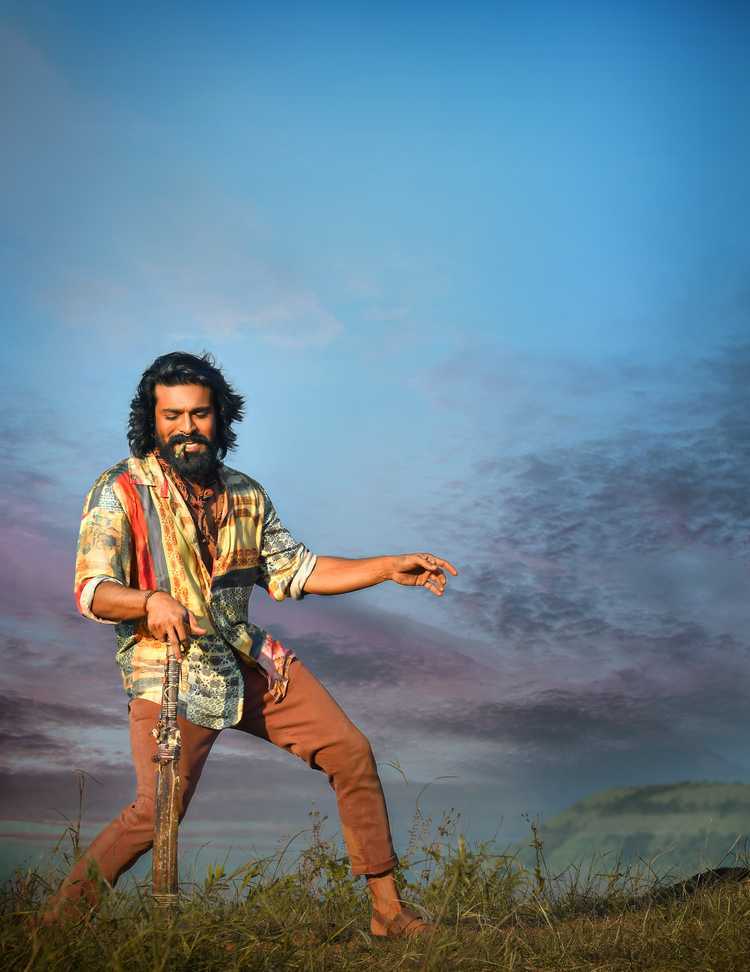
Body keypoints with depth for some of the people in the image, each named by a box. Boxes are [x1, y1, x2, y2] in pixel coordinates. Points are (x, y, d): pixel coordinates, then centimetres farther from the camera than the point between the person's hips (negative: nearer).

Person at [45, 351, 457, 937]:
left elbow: (295, 570, 13)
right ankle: (63, 915, 8)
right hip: (170, 674, -6)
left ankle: (388, 910, 11)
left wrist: (391, 569, 4)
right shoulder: (120, 492, -9)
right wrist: (152, 601, -41)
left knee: (352, 753, 0)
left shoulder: (244, 495, 9)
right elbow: (92, 591, -18)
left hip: (250, 663, 6)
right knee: (157, 812, -17)